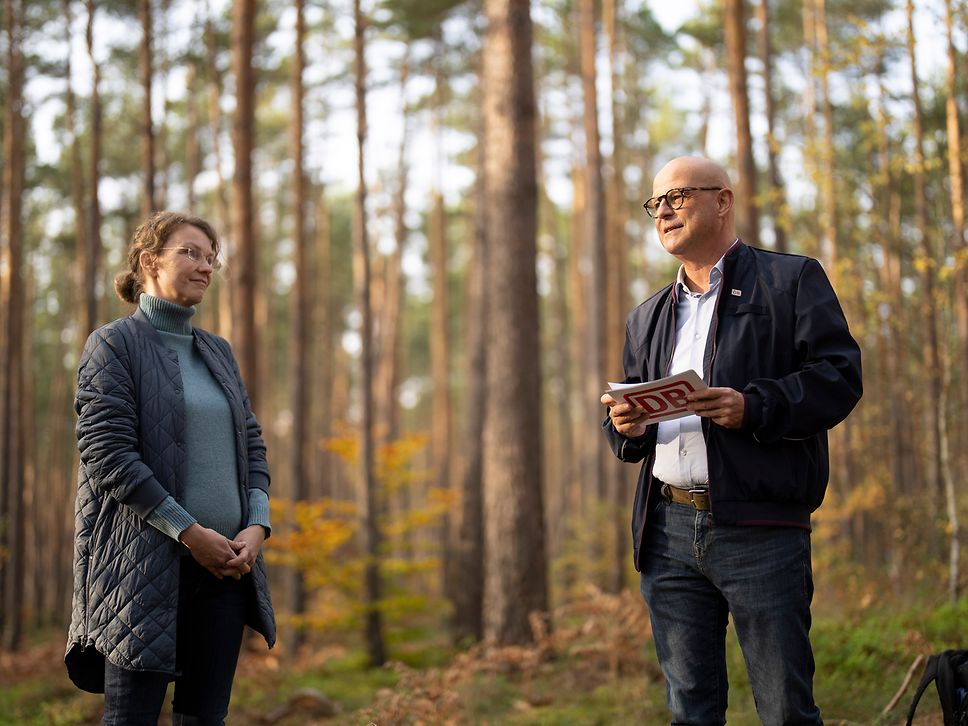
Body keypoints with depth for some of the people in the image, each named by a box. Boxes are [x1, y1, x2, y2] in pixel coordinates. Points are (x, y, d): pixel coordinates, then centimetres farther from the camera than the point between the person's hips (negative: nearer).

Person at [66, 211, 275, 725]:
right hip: (144, 566, -6)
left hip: (226, 564, 6)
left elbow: (252, 447, 17)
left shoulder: (217, 352, 18)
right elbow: (106, 453, -12)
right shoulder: (114, 345, -2)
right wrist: (189, 532, -15)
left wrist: (256, 526, -2)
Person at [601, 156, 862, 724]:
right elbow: (629, 410, 25)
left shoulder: (792, 281, 5)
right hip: (669, 532, 5)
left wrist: (754, 409, -19)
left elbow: (840, 376, -5)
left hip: (760, 530, -5)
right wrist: (627, 426, 0)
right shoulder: (648, 317, 23)